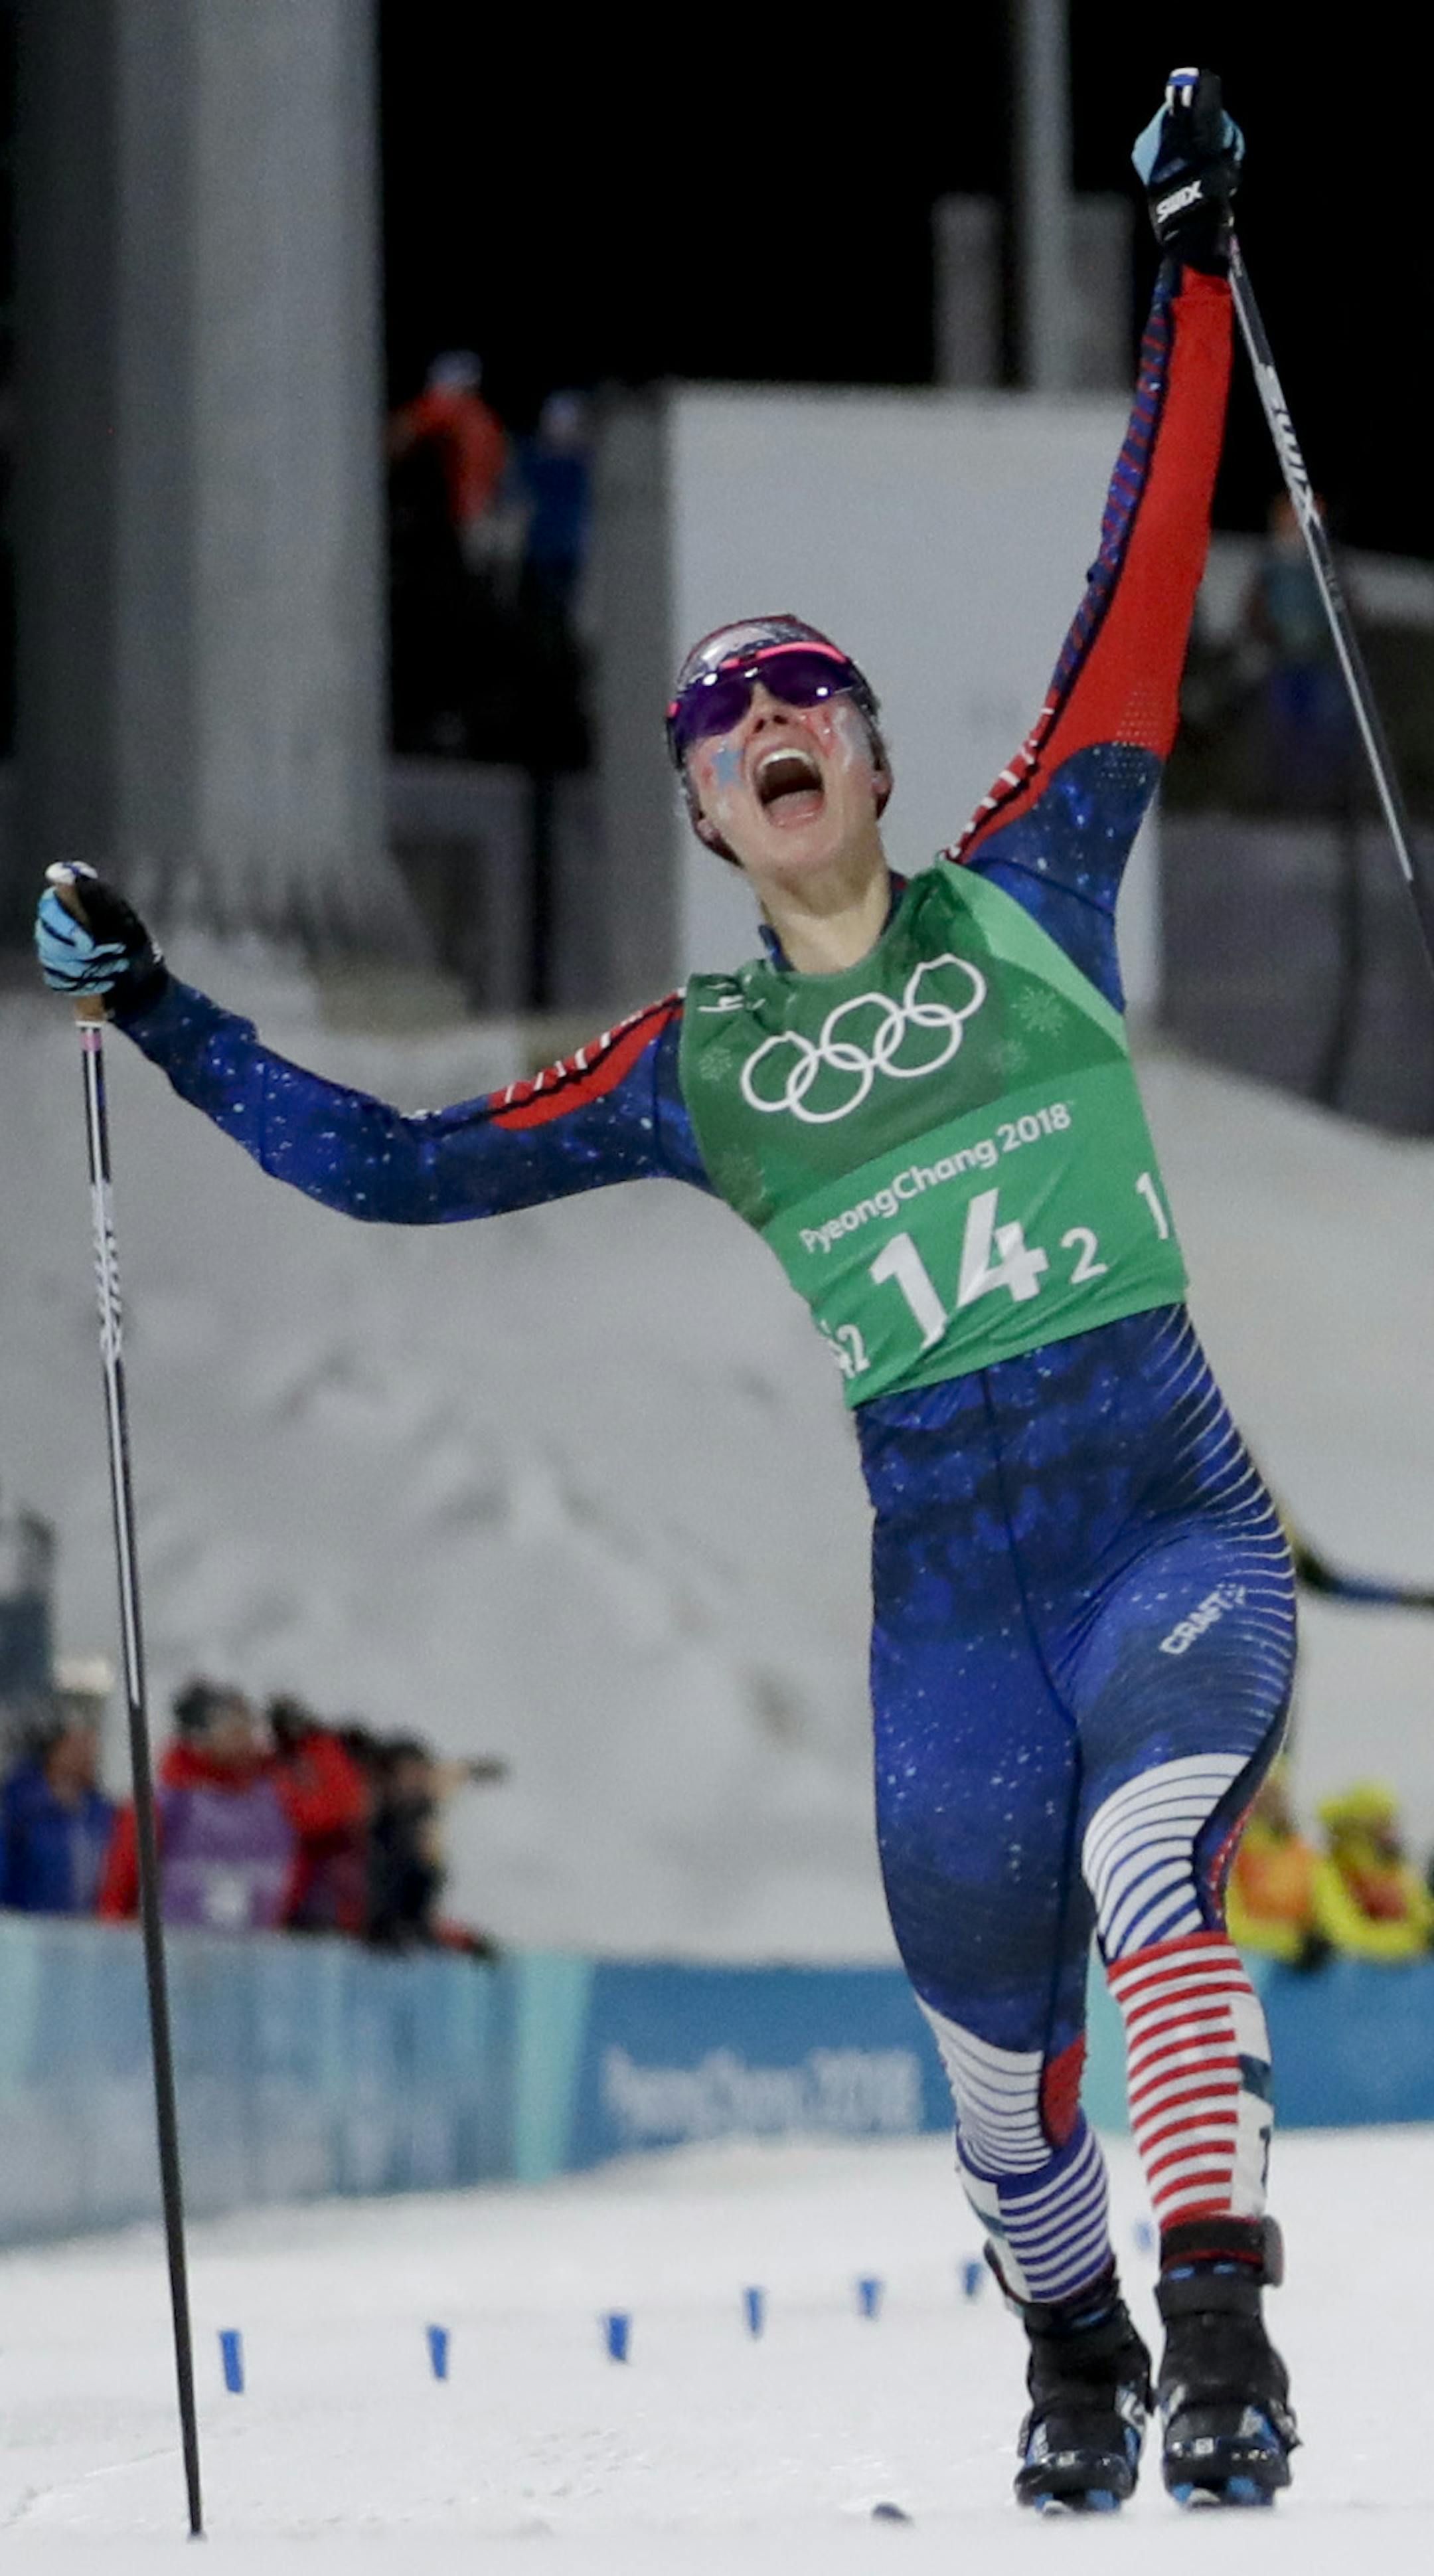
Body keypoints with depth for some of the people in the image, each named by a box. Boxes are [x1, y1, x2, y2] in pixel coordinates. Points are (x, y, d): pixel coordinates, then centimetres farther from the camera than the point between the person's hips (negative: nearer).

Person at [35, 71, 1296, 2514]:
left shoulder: (1022, 901, 9)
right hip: (946, 1598, 2)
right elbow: (396, 1163, 13)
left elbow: (1139, 612, 8)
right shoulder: (692, 1070, 11)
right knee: (995, 2040, 3)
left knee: (1153, 1876, -29)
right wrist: (155, 1015, 8)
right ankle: (1074, 2360, 32)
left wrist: (1186, 274, 7)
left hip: (1177, 1529, -2)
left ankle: (1221, 2324, -32)